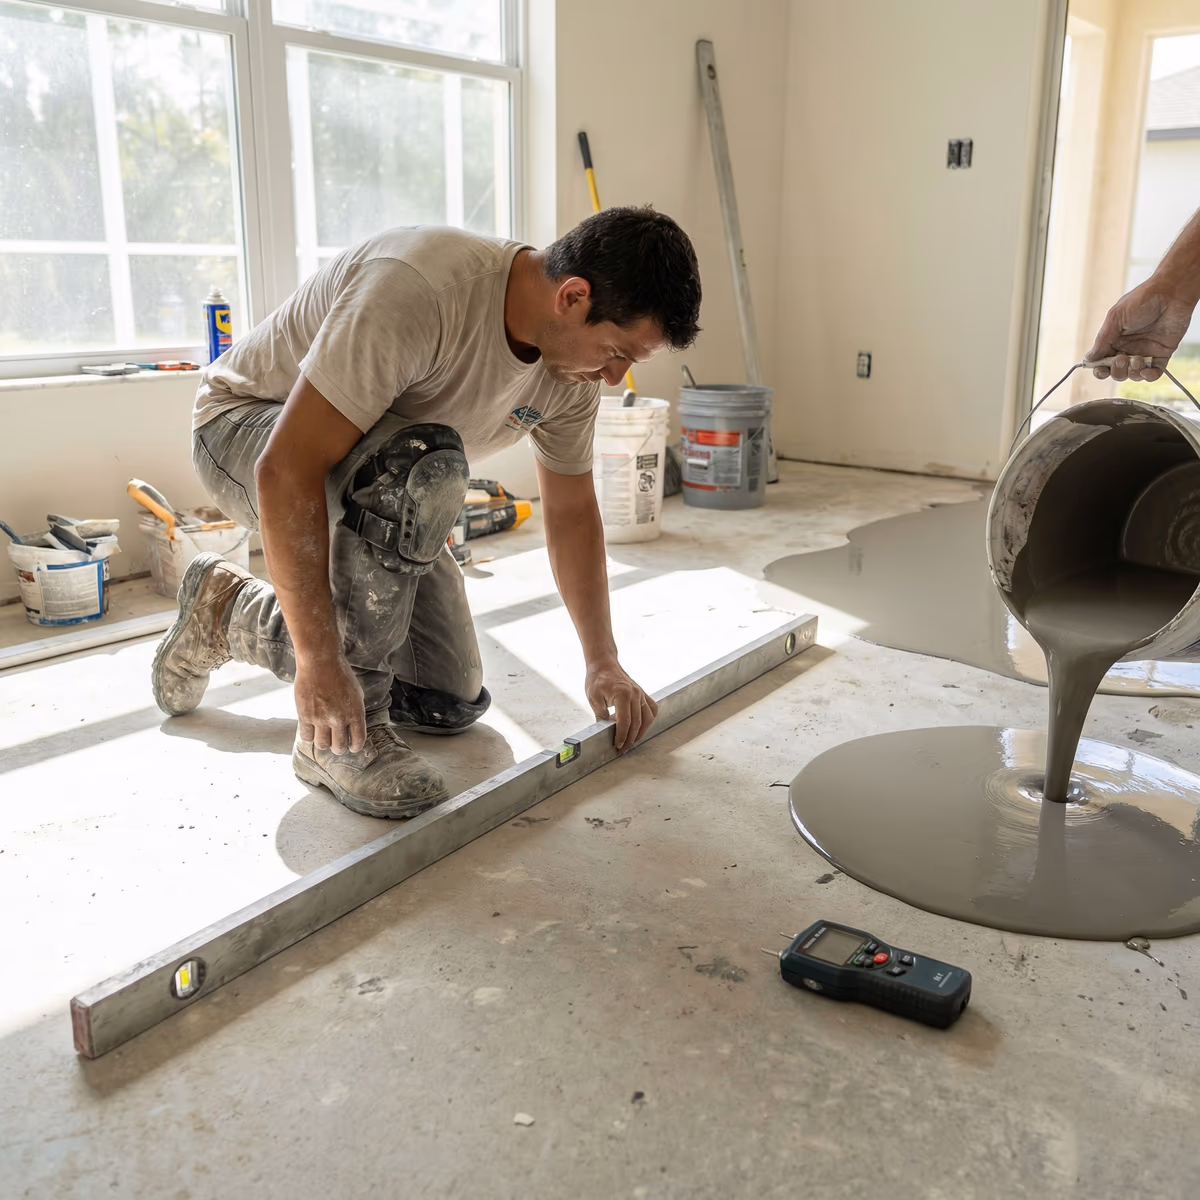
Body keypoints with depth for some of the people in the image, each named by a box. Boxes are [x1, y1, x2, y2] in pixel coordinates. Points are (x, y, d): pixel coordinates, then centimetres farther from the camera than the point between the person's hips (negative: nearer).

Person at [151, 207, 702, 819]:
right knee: (420, 467, -39)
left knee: (450, 703, 2)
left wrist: (604, 665, 2)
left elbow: (571, 511, 2)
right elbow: (287, 470, -37)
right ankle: (339, 733, -22)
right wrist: (318, 659, -36)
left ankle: (228, 613, 20)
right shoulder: (419, 289, -36)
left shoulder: (573, 361, -11)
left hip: (378, 491, 7)